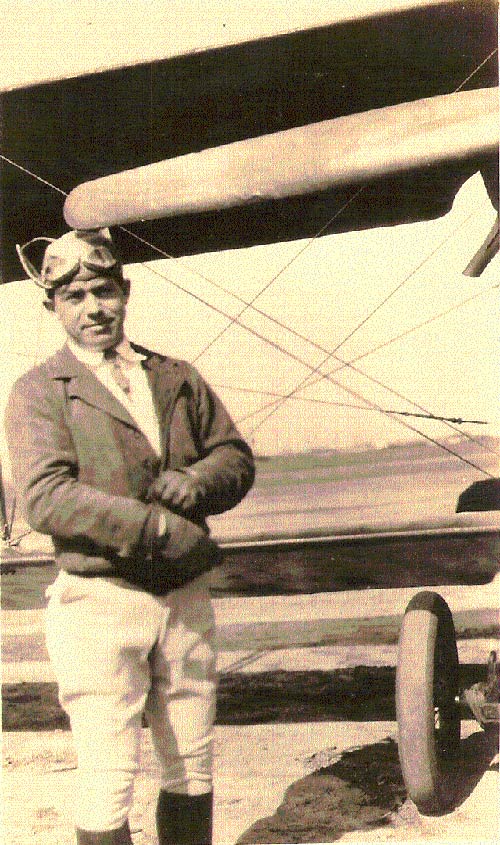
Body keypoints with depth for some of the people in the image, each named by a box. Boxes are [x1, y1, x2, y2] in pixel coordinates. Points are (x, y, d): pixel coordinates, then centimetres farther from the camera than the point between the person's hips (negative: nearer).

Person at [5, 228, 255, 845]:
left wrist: (197, 483, -9)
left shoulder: (176, 378, 13)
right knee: (109, 779, -1)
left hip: (184, 599, 5)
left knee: (192, 770, 14)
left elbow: (235, 455, 15)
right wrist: (162, 528, -20)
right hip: (99, 603, -4)